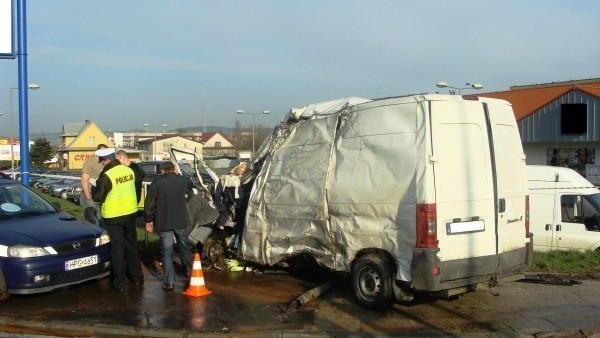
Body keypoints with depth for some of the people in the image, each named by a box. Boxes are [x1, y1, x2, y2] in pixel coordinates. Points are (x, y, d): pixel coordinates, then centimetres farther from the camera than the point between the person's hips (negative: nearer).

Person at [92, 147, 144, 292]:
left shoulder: (106, 176, -20)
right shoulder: (129, 171, -3)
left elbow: (98, 197, -12)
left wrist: (93, 189, 8)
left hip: (113, 217, -5)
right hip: (131, 213, 5)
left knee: (117, 248, 4)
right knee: (132, 245, 17)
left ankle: (120, 282, 9)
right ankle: (136, 277, 27)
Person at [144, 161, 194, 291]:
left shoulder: (155, 183, -4)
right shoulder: (184, 181, 3)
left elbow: (149, 204, -3)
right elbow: (191, 195, 19)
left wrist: (149, 220, 6)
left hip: (164, 223, -2)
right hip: (182, 221, 2)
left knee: (167, 252, 3)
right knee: (185, 247, 21)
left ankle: (169, 282, 1)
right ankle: (189, 271, 36)